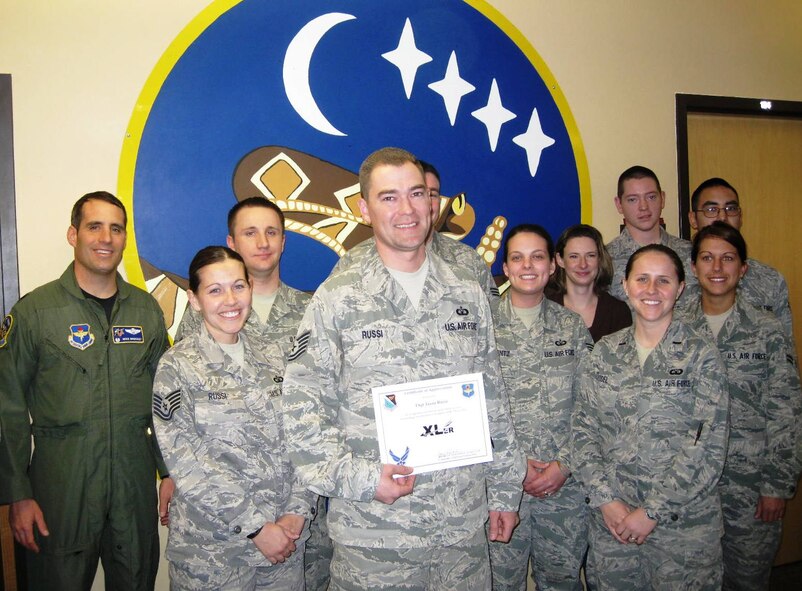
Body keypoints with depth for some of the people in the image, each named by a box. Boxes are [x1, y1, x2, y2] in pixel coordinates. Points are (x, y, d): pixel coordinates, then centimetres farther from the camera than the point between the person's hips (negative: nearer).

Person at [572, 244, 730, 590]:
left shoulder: (701, 354, -5)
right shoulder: (604, 352, 4)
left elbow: (708, 447, -11)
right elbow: (582, 429, 2)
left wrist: (653, 511, -14)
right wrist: (605, 499, -9)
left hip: (684, 523, -2)